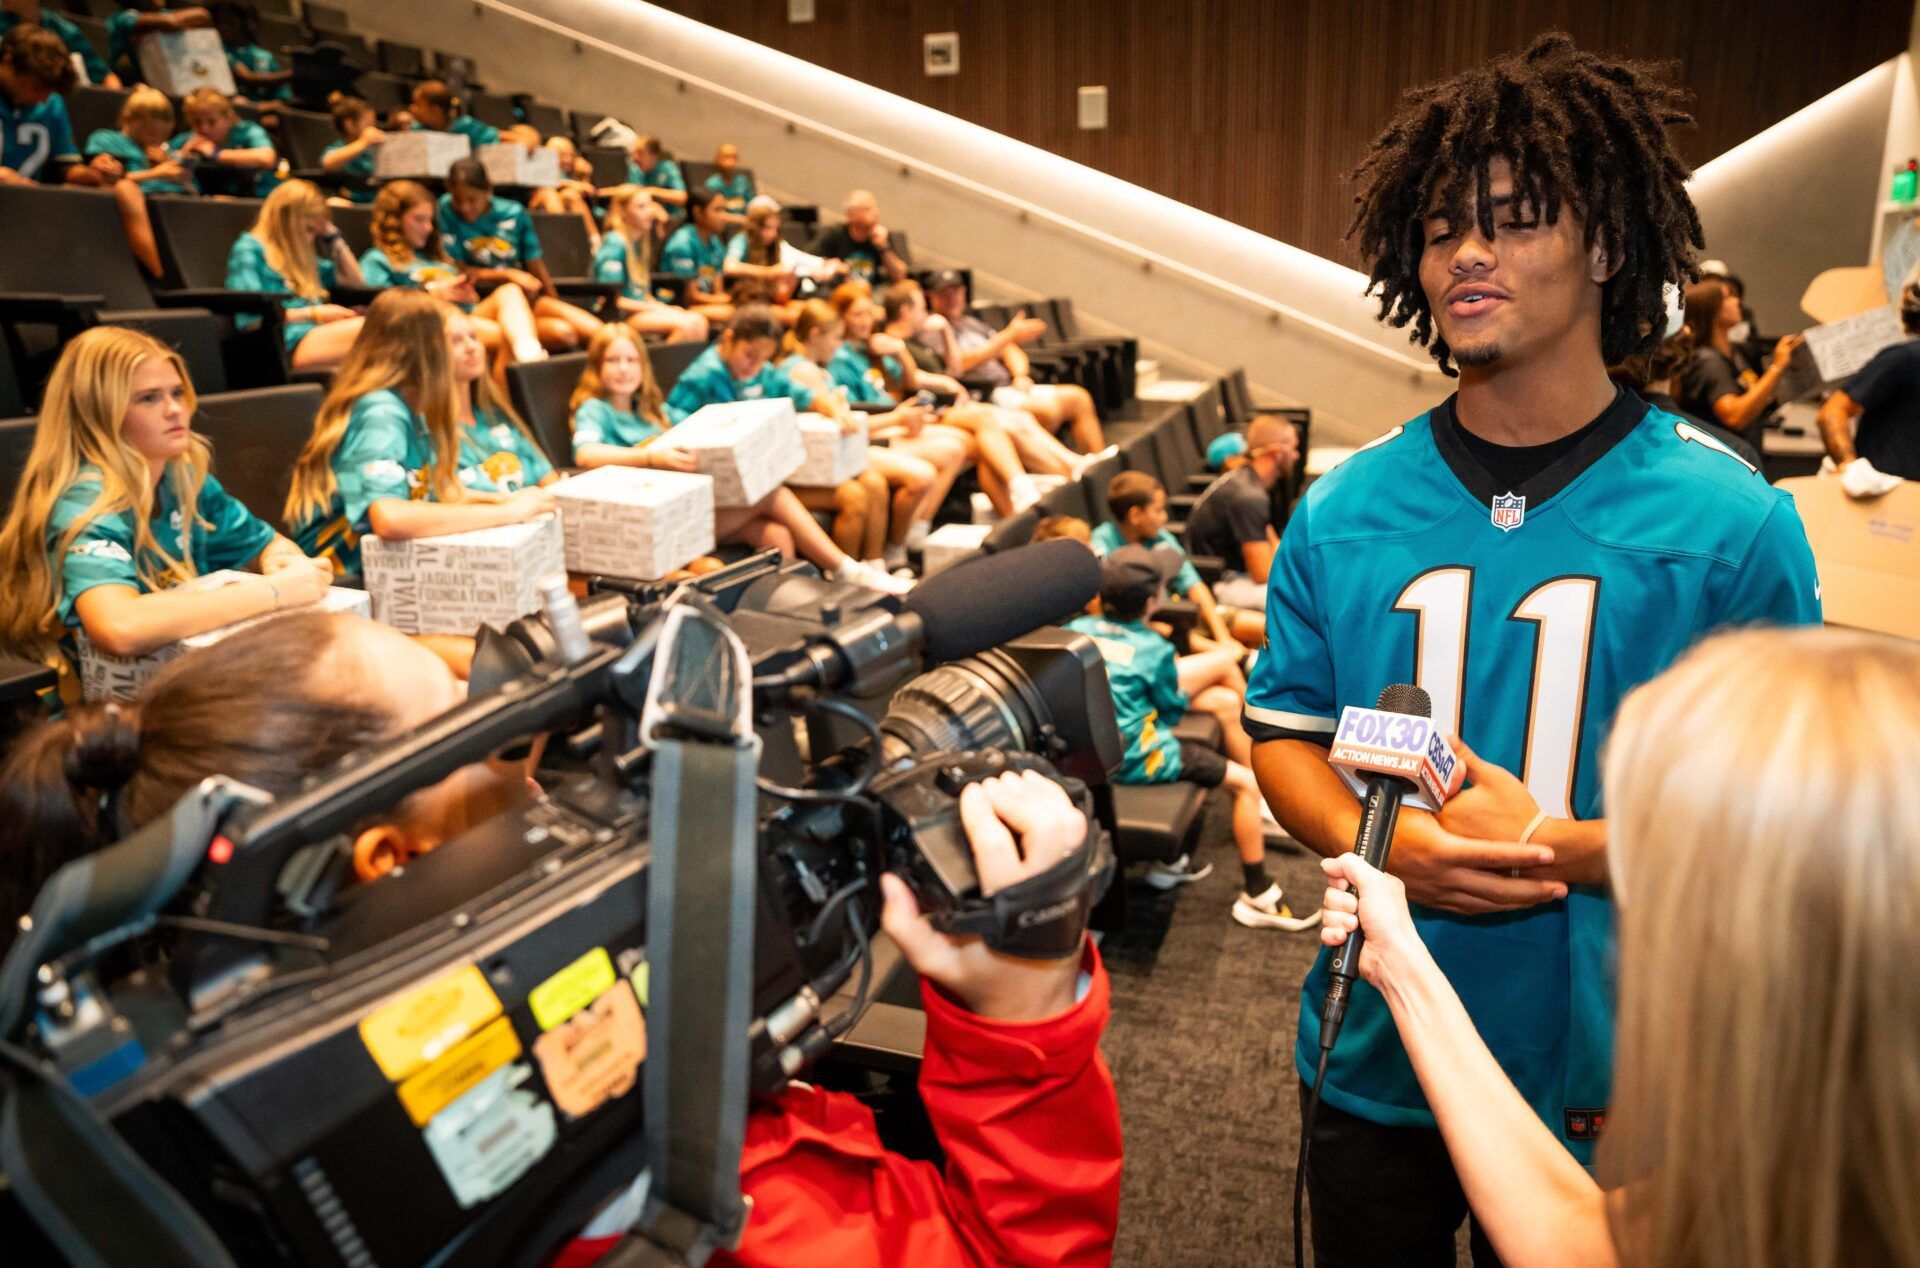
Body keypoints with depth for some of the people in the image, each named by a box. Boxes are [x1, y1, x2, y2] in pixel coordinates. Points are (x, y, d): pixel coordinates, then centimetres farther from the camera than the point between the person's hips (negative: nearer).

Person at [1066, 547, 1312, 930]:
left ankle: (1169, 861, 36)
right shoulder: (1154, 649, -11)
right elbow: (1172, 710, 0)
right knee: (1249, 783, 2)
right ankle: (1256, 896, 11)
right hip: (1132, 760, -7)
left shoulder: (1076, 629, 4)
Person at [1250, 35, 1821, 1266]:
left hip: (1605, 1072, -1)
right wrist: (1376, 843, -18)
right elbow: (1287, 731, 2)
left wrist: (1561, 848, -23)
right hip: (1375, 1055, 2)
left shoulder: (1734, 520, -12)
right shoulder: (1345, 509, -5)